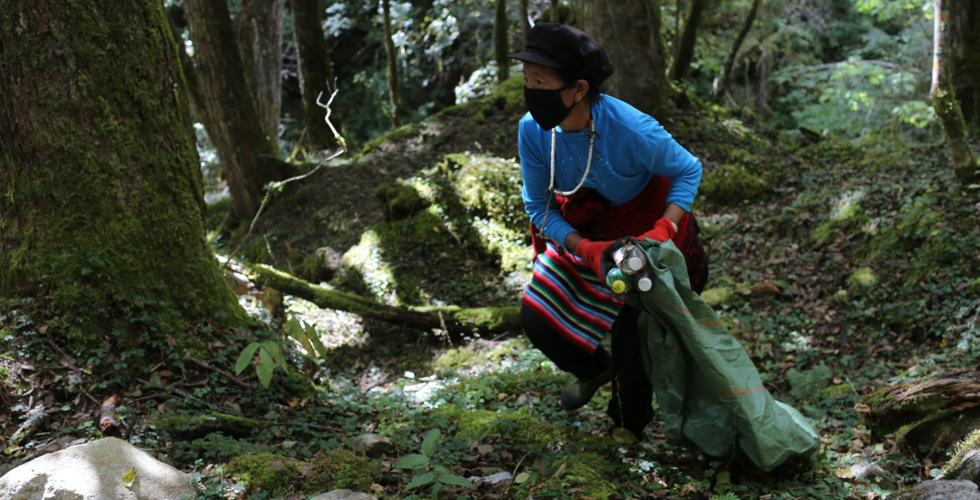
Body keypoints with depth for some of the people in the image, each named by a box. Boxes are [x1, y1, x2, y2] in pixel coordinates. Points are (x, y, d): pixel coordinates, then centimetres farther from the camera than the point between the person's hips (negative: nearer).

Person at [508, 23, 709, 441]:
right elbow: (538, 206, -11)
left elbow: (688, 170, -17)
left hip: (642, 235, -4)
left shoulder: (631, 131, -35)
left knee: (632, 336, -1)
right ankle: (593, 369, 34)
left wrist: (663, 231, -31)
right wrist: (586, 249, -27)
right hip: (580, 233, 4)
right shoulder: (533, 130, -22)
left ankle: (630, 427, 32)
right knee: (537, 318, -1)